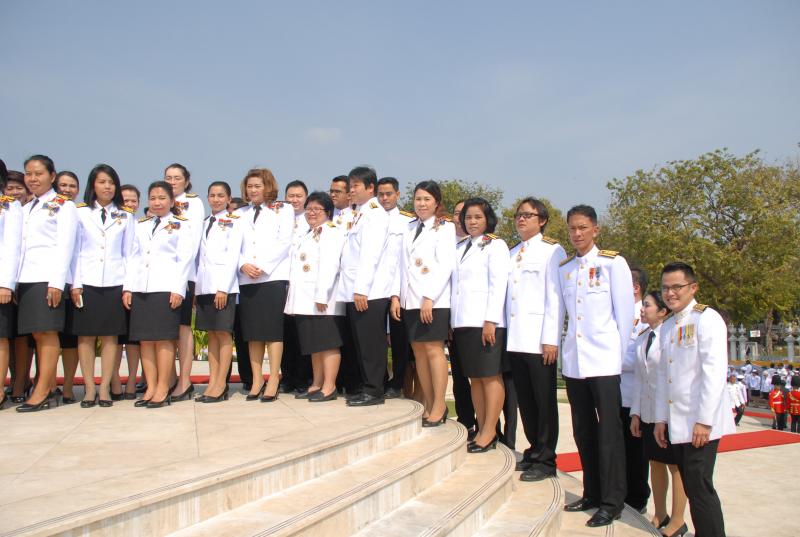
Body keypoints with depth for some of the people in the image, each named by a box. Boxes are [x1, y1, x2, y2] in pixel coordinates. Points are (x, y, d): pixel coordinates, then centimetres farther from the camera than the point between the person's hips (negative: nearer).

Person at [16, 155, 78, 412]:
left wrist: (57, 282, -15)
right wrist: (14, 281, 8)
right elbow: (21, 247, 17)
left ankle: (42, 392, -8)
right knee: (38, 334, 4)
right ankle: (50, 387, 8)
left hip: (49, 278, -7)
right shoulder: (26, 209, 22)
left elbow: (65, 246, -6)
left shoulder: (63, 205, 2)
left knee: (47, 332, -8)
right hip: (27, 279, 7)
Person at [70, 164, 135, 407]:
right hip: (86, 282, 0)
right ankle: (89, 388, 8)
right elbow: (74, 250, 4)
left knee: (110, 335, 1)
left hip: (115, 282, 1)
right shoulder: (80, 213, 7)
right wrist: (75, 284, -4)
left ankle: (105, 388, 7)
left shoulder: (126, 216, 9)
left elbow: (128, 253, 8)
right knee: (85, 335, 1)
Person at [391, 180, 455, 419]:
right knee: (419, 351, 6)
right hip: (410, 299, 6)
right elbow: (402, 264, 14)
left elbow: (446, 266, -10)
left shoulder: (445, 228, -1)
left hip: (434, 300, -6)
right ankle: (429, 405, 13)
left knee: (433, 349, -8)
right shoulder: (410, 228, 16)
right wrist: (396, 295, 5)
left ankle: (439, 406, 0)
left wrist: (430, 297, -17)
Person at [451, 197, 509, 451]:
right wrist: (451, 320, 8)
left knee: (491, 376, -2)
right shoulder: (460, 247, 17)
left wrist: (491, 320, -16)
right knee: (474, 377, 8)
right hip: (462, 322, 6)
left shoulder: (495, 245, 0)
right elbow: (453, 284, 14)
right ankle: (481, 430, 14)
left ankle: (489, 433, 1)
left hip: (485, 321, -6)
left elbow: (499, 284, -9)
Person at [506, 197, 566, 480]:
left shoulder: (552, 251, -2)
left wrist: (551, 339, -14)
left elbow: (555, 297, -8)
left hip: (539, 339, -6)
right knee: (525, 400, 11)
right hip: (515, 339, 6)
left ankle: (545, 460, 9)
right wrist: (505, 332, 6)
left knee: (544, 400, 0)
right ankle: (534, 451, 22)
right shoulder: (512, 254, 17)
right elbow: (507, 294, 14)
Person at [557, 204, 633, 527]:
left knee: (608, 431, -2)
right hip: (573, 361, 5)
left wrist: (621, 355, -3)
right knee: (583, 431, 12)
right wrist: (563, 346, 9)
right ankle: (592, 493, 24)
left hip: (604, 361, -5)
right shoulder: (564, 268, 11)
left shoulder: (613, 263, -3)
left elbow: (624, 311, -3)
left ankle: (612, 502, 6)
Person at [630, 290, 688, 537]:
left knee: (675, 466, 7)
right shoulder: (642, 337, 7)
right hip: (648, 413, 7)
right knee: (655, 463, 17)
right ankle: (660, 515, 32)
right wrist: (635, 413, 8)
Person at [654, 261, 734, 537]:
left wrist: (704, 421, -18)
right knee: (690, 487, 10)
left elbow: (714, 372, -15)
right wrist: (661, 418, 13)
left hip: (699, 423, -7)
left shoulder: (706, 319, -8)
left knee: (699, 487, -7)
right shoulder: (667, 326, 15)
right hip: (677, 423, 7)